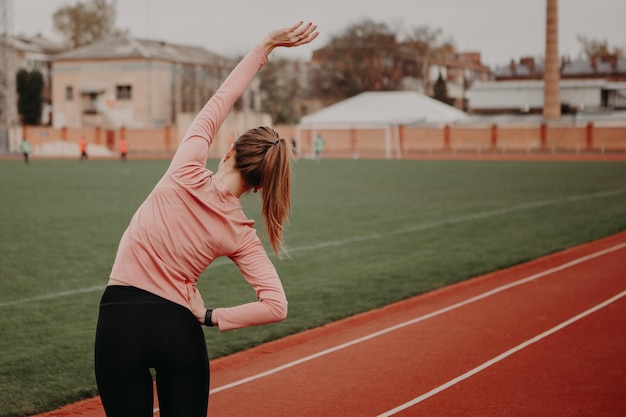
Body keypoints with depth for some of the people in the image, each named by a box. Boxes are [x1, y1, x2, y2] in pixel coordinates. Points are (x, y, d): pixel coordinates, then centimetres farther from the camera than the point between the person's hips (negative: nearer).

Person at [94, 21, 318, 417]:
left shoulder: (188, 176, -9)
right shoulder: (241, 235, -3)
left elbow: (222, 99, 0)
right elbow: (276, 306, -11)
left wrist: (268, 44, 6)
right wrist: (210, 317, -1)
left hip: (120, 322, -1)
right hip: (180, 329, 1)